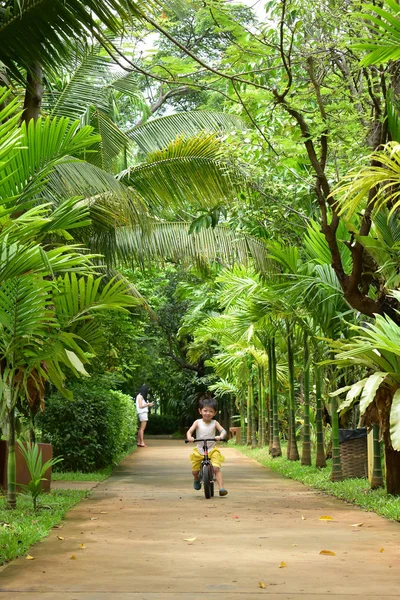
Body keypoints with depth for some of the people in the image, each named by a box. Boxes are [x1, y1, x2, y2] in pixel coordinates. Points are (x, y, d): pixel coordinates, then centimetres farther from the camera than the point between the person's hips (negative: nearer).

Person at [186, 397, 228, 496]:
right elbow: (189, 431, -10)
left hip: (212, 450, -1)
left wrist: (220, 436, -35)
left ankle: (221, 487, -20)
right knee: (194, 471, 1)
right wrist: (189, 437, -32)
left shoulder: (214, 423, 0)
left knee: (216, 468, -21)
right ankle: (196, 480, 36)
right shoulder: (197, 422, 1)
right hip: (199, 451, 1)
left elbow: (223, 430, -12)